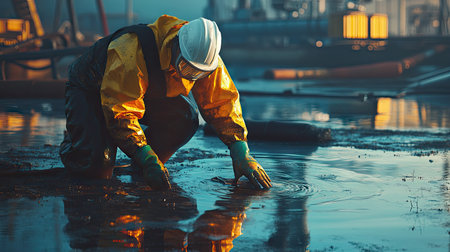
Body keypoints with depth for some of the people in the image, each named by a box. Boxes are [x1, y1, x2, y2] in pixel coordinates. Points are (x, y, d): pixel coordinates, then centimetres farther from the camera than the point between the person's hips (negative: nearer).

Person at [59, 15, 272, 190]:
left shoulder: (205, 56, -22)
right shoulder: (132, 51, -41)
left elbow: (223, 102, -16)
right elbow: (120, 111, -41)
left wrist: (241, 152, -27)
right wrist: (148, 160, -47)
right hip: (90, 89, -6)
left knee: (185, 119, -23)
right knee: (96, 166, -25)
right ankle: (72, 142, 10)